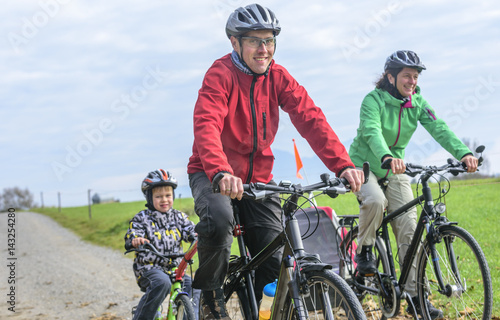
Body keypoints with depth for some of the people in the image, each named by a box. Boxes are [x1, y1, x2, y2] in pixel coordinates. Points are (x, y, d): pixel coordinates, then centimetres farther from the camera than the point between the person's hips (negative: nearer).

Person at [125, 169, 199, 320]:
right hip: (149, 268, -4)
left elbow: (191, 231, 0)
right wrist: (136, 240, -36)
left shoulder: (179, 217, 11)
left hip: (175, 268, 4)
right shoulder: (142, 218, 2)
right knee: (162, 282, -35)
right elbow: (130, 236, -10)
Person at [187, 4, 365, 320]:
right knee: (219, 220, -35)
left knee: (275, 262, -6)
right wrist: (221, 173, -53)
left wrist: (343, 164, -30)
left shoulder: (277, 77, -4)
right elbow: (207, 126, -33)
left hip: (258, 177, 4)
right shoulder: (221, 74, -18)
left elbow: (310, 118, -15)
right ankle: (211, 292, -8)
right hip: (213, 175, -4)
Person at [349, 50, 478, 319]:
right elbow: (372, 132, -36)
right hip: (365, 164, -4)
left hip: (395, 170, 4)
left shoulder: (417, 103, -3)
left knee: (409, 227, -8)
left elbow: (439, 128, -17)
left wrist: (464, 153, -35)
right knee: (375, 200, -36)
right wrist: (387, 158, -56)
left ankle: (415, 294, -3)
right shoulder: (373, 100, -18)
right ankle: (364, 251, -8)